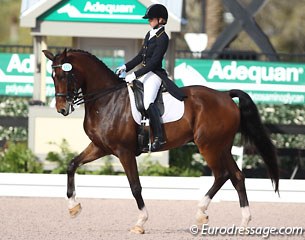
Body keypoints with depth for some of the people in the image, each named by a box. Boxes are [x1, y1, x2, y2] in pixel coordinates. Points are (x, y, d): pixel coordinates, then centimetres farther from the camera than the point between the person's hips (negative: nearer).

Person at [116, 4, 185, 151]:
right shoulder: (149, 35, 15)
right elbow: (141, 56, 21)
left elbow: (154, 61, -18)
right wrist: (126, 67, 7)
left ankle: (159, 137, -33)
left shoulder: (162, 38, -12)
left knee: (147, 101, -31)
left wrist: (135, 75, -22)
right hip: (144, 73, 10)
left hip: (154, 74, -10)